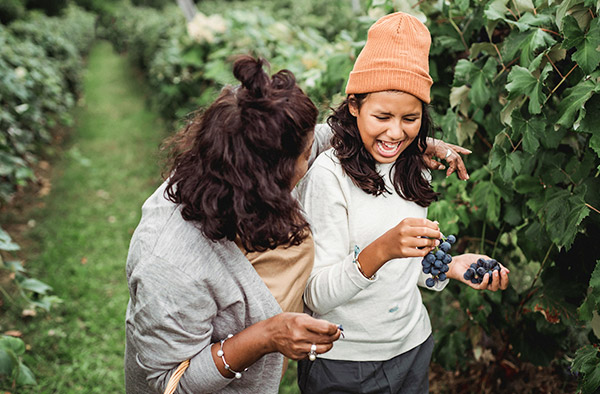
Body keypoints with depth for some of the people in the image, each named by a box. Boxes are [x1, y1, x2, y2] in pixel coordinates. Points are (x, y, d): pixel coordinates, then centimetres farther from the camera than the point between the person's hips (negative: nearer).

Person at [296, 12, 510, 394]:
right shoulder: (327, 175, -19)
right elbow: (317, 297, -23)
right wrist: (381, 250, -37)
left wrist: (451, 266, -7)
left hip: (413, 348, 6)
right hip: (343, 362, -6)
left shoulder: (414, 172, 3)